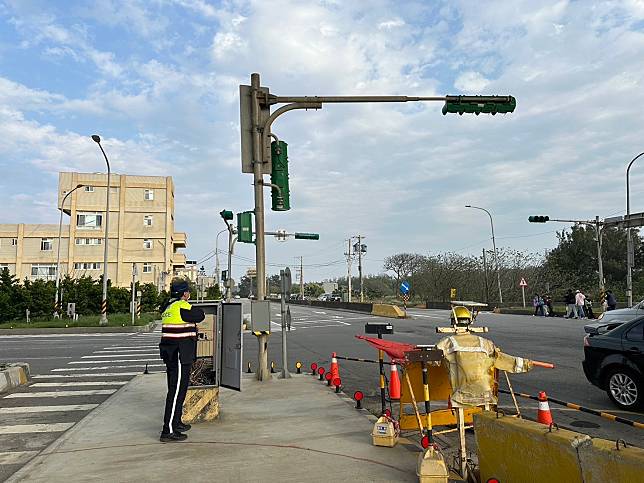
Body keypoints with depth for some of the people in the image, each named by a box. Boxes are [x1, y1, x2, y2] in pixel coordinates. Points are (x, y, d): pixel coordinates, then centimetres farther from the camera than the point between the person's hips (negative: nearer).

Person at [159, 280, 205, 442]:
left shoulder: (168, 307, 14)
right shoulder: (182, 307, -15)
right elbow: (200, 316, -6)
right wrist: (194, 309, 12)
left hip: (170, 355, 10)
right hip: (180, 355, -10)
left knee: (176, 389, 21)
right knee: (177, 391, -6)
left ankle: (176, 422, 34)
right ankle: (168, 431, -4)